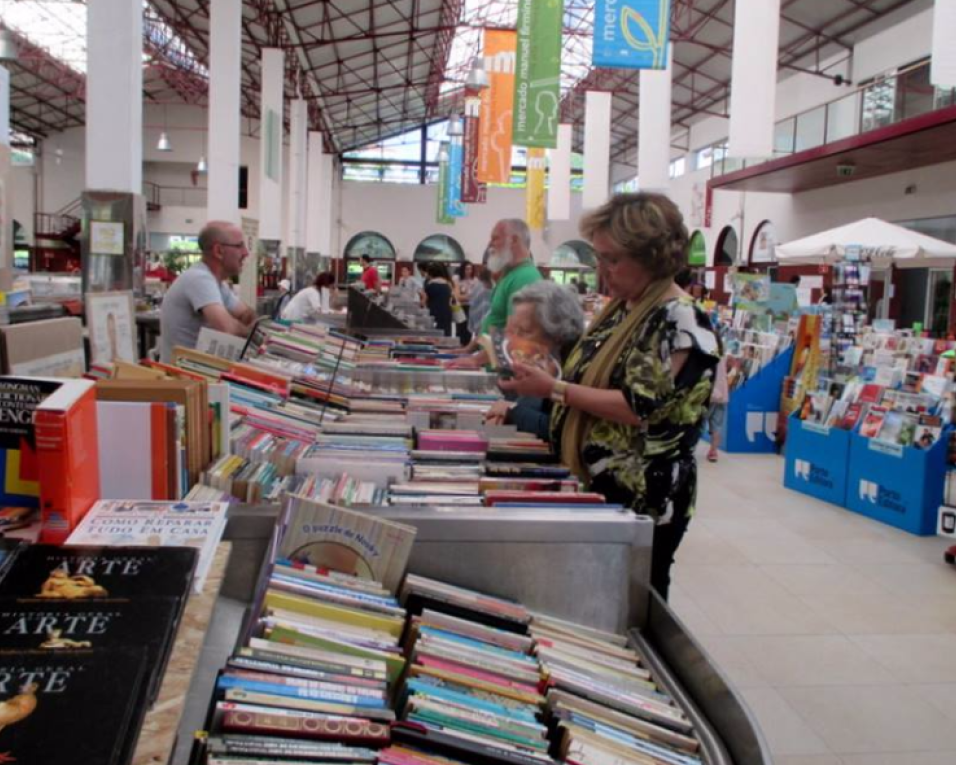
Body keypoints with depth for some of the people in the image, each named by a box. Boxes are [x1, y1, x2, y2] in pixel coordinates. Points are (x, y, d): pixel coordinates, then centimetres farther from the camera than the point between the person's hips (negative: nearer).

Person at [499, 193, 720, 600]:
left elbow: (639, 408, -24)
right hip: (595, 486, 8)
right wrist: (537, 377, 2)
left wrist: (554, 389, -23)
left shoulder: (680, 321, -17)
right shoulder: (623, 307, 9)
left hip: (640, 501, -8)